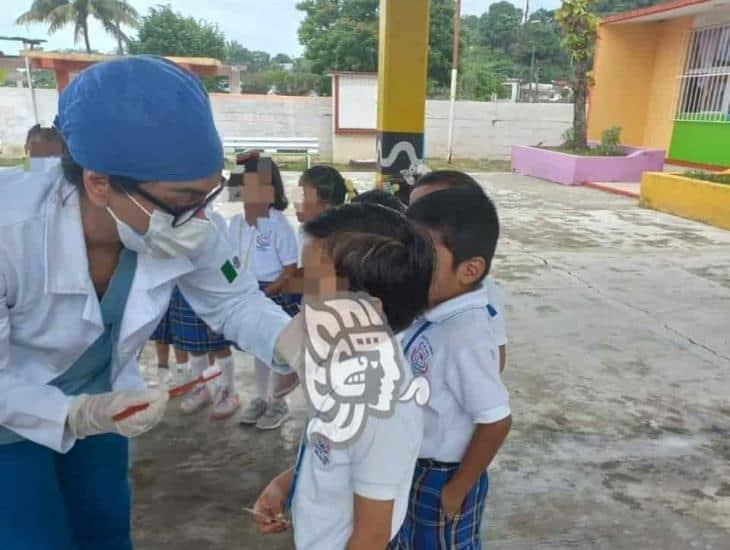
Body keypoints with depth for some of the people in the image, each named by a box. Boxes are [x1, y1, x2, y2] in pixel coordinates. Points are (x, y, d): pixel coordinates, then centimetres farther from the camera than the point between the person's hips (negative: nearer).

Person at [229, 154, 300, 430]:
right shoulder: (237, 222, 2)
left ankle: (278, 403, 22)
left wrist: (266, 292, -17)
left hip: (277, 294, -5)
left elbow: (291, 268, -13)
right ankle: (261, 399, 33)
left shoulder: (279, 225, -15)